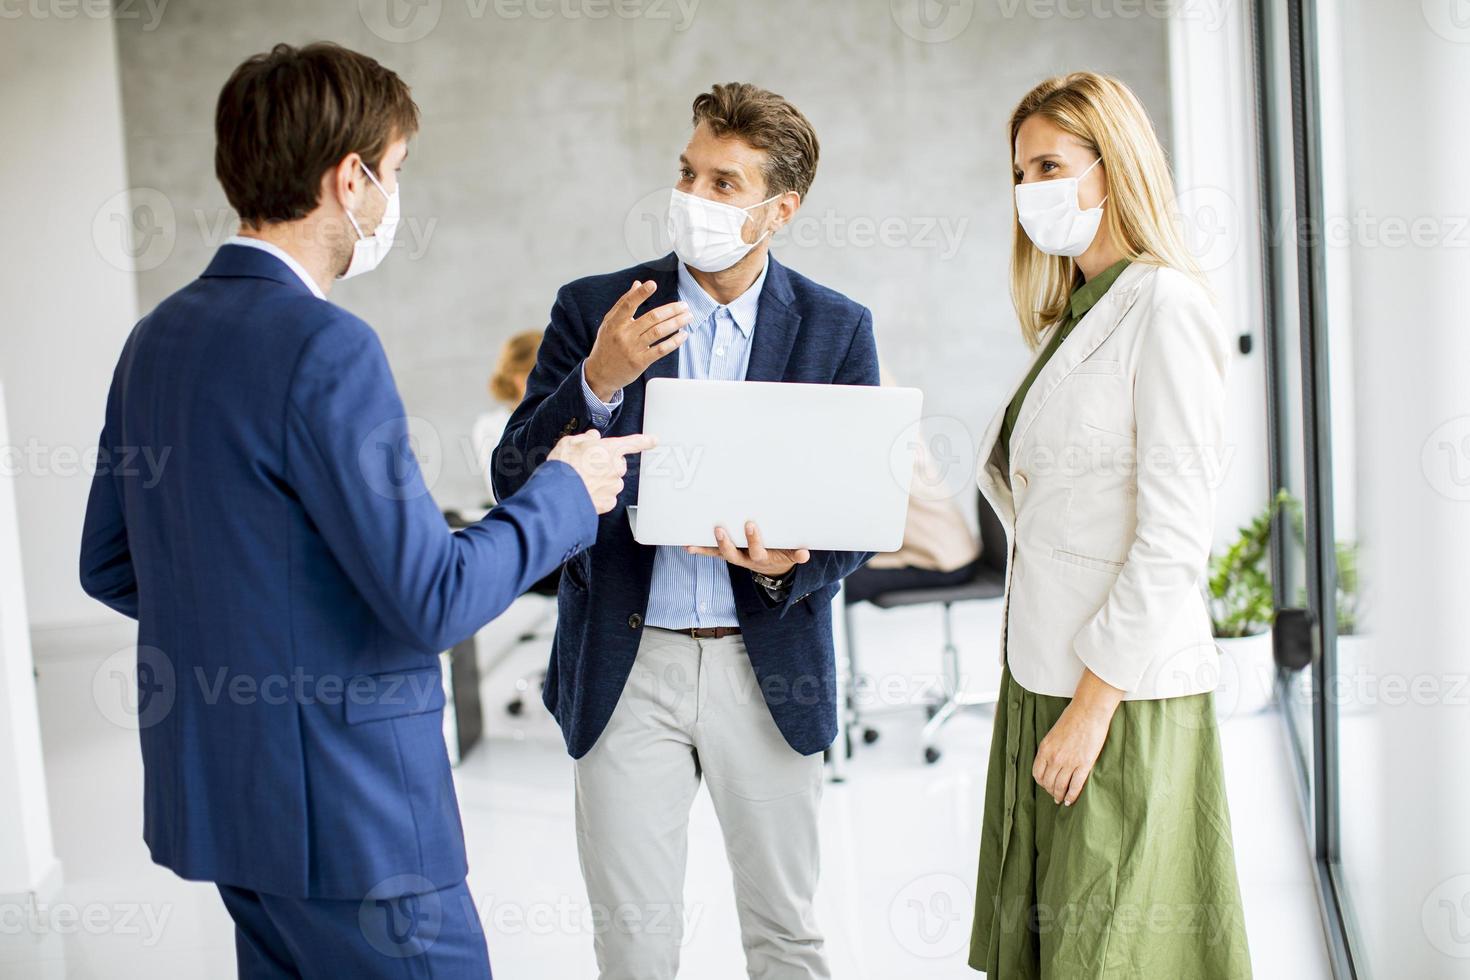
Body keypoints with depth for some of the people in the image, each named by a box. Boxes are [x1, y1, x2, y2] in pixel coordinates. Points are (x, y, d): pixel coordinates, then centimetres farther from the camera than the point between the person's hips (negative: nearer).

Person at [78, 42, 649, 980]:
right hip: (343, 808, -9)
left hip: (214, 787, 9)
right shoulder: (324, 348, -20)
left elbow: (109, 565, 15)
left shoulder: (157, 337, 7)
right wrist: (566, 494, -6)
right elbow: (433, 599, -21)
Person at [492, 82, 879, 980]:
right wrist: (598, 382, -23)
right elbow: (516, 483, -6)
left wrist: (788, 566, -19)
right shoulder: (593, 310, -1)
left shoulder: (837, 329, 1)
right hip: (626, 663, 0)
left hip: (770, 664, 0)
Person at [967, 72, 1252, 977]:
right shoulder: (1070, 320, 17)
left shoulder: (1166, 308, -10)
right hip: (1044, 680, 8)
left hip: (1125, 697, -8)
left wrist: (1095, 701, -17)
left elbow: (1174, 535, -16)